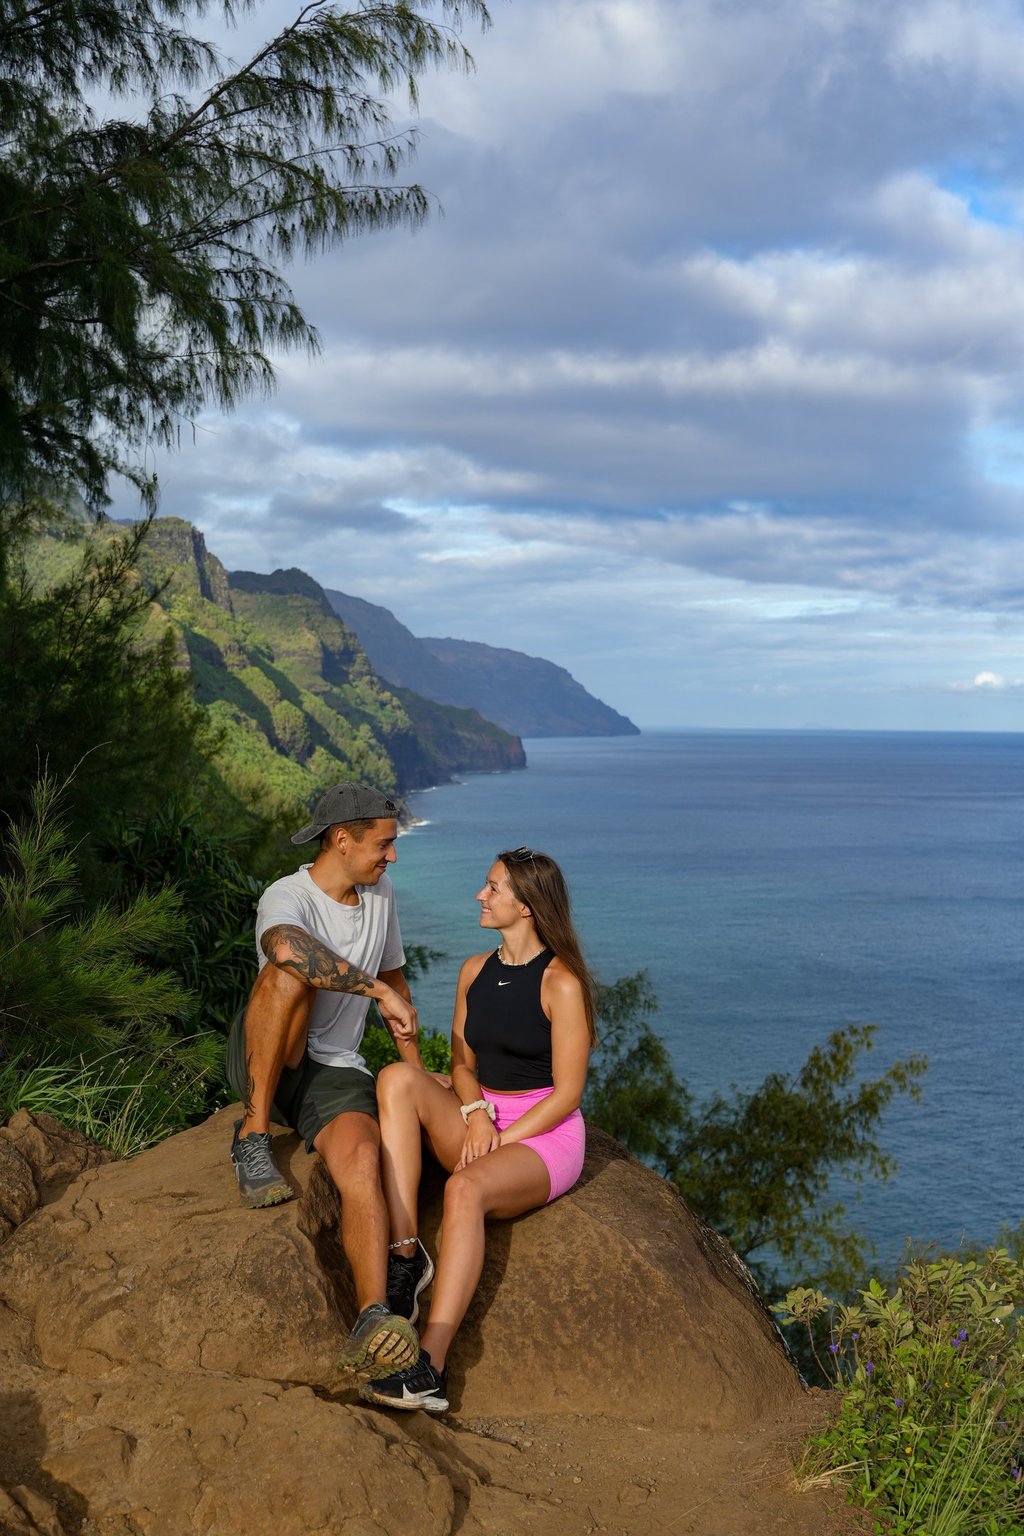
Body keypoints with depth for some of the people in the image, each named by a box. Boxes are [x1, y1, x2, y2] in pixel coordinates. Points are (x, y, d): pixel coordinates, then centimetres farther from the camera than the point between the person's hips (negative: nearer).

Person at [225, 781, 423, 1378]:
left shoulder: (380, 895, 10)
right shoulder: (288, 896, -13)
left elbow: (395, 977, 23)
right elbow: (287, 947, -40)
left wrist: (417, 1075, 20)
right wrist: (377, 989, -33)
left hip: (336, 1073, 4)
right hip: (263, 1066, -4)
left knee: (362, 1159, -29)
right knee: (293, 972, -34)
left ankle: (372, 1323, -40)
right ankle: (254, 1136, -25)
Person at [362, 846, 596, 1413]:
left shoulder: (561, 983, -10)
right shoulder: (475, 971, 10)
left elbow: (567, 1093, -11)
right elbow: (462, 1062, 13)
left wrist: (500, 1139, -17)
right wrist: (474, 1114, -8)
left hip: (545, 1134, -6)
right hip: (479, 1118, 6)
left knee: (466, 1188, -36)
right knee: (398, 1077, -21)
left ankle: (430, 1367, -39)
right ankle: (406, 1253, -27)